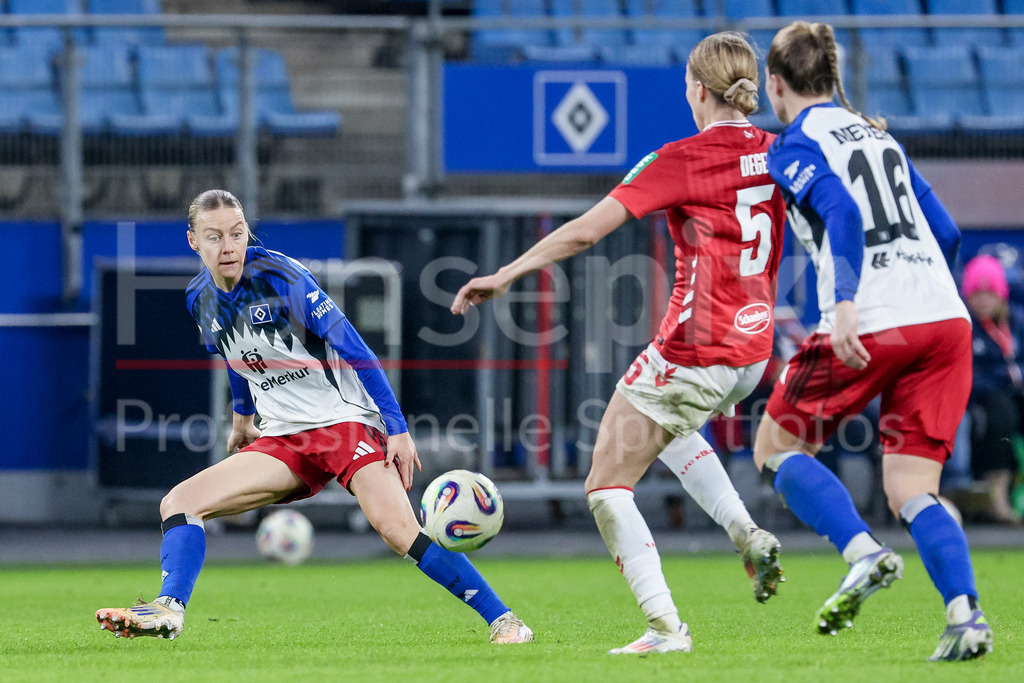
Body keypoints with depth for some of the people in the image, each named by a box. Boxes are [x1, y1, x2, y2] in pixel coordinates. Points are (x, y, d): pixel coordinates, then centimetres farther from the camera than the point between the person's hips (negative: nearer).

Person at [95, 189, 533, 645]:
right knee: (179, 503, -11)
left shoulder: (282, 277, -16)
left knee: (397, 530, -27)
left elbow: (354, 351, -14)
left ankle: (501, 620, -21)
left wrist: (397, 428, -17)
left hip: (346, 420, -6)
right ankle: (168, 611, -22)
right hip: (282, 439, 6)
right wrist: (242, 416, 38)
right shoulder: (200, 300, 2)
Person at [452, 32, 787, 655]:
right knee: (669, 428, 36)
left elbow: (585, 231, -14)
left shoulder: (681, 159, -12)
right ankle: (748, 535, 16)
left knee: (607, 486, 3)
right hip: (751, 351, 7)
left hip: (694, 351, -7)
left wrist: (507, 274, -9)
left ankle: (666, 627, -7)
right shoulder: (777, 153, 4)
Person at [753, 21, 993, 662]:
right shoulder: (880, 134, 22)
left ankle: (865, 552, -9)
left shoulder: (794, 146, 2)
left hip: (870, 324, -6)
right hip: (945, 320, 6)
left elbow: (842, 212, -17)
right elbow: (947, 232, 22)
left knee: (776, 448, 13)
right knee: (912, 491, 6)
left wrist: (845, 302, -27)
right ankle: (966, 615, -17)